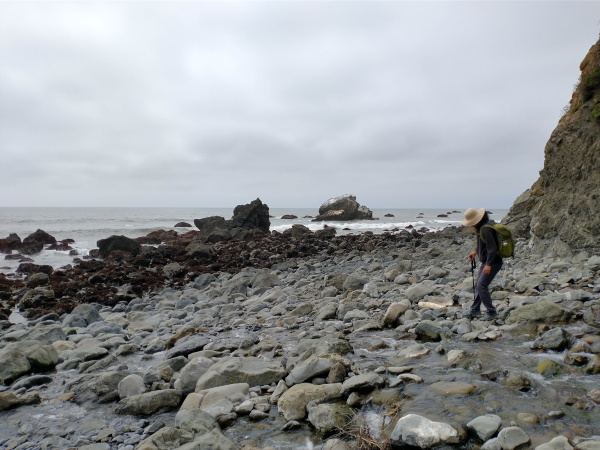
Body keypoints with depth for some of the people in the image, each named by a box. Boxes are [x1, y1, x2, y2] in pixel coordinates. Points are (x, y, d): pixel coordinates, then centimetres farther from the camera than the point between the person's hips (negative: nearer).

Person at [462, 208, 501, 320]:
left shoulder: (486, 230, -23)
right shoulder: (481, 228, 8)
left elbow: (492, 248, -28)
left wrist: (489, 264, -31)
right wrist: (476, 252, 21)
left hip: (493, 263, -10)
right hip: (485, 262, 10)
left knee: (482, 286, -12)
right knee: (478, 286, 13)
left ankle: (492, 312, -2)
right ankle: (475, 310, 23)